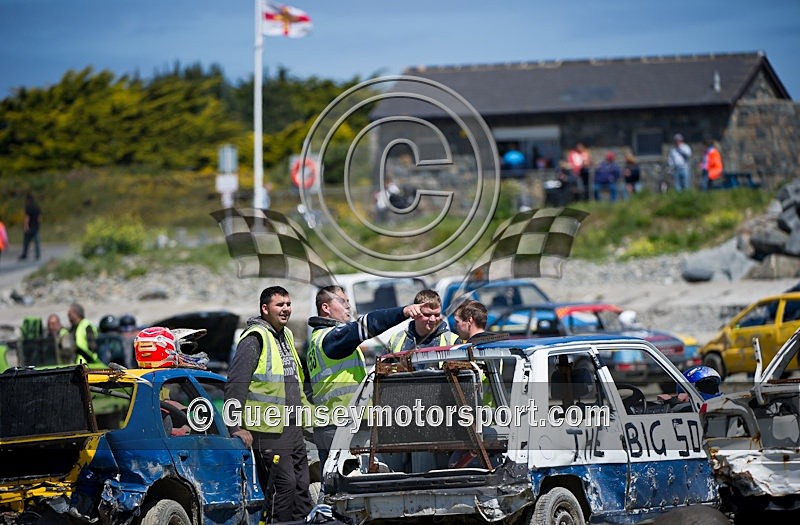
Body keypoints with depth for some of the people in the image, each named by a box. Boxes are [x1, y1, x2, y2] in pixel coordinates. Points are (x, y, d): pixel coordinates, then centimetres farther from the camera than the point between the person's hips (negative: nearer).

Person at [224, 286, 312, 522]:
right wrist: (236, 427, -21)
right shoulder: (255, 338, -11)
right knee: (284, 484, -11)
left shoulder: (286, 336, 18)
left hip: (293, 428, 9)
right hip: (269, 430, -9)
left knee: (301, 486, 11)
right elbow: (235, 385, -16)